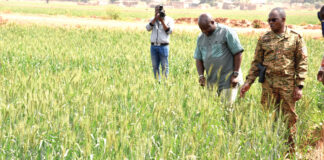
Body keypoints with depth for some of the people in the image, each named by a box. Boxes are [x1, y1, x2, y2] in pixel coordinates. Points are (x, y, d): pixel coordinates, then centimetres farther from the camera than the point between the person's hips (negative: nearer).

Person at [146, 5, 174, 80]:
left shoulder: (169, 20, 2)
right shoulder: (153, 19, 12)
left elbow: (169, 31, -9)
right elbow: (148, 28, -4)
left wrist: (162, 21, -12)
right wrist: (155, 18, -12)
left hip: (163, 46, -3)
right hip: (153, 46, 3)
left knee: (164, 66, -2)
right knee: (155, 66, 6)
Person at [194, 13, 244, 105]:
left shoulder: (226, 32, -5)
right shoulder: (201, 38, 12)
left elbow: (238, 54, -5)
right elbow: (198, 59, 17)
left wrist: (235, 75, -9)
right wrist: (201, 75, 1)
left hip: (227, 79, -5)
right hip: (211, 81, 5)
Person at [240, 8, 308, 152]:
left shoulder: (295, 38, 1)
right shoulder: (264, 39, 7)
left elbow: (302, 64, -1)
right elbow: (256, 62, 11)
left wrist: (299, 86, -8)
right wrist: (248, 82, 2)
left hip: (288, 85, -2)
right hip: (268, 85, 2)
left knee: (289, 118, 4)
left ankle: (290, 152, 15)